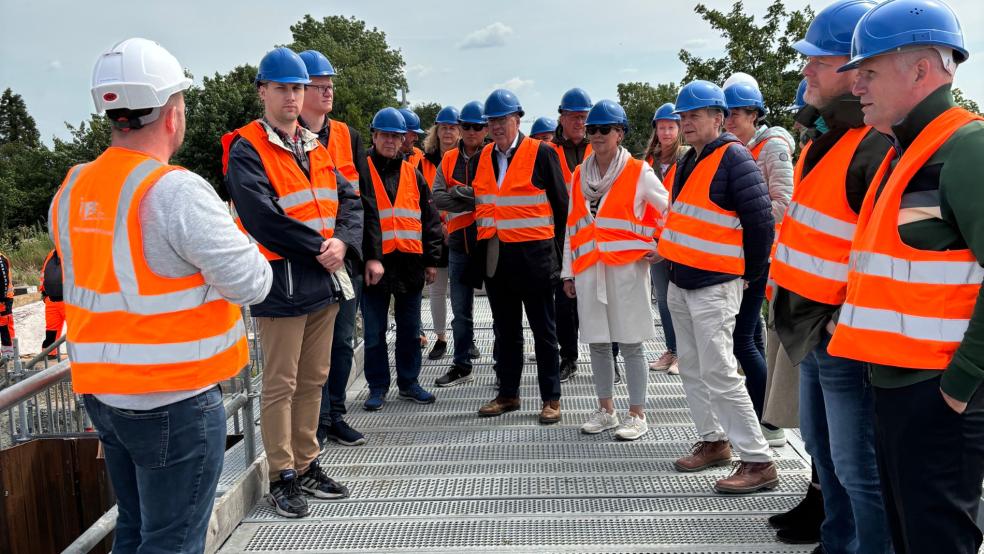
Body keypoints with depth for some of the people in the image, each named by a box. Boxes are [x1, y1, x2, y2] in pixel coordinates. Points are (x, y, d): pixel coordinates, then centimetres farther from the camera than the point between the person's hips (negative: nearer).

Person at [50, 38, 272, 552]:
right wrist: (234, 238, 1)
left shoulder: (70, 192, 5)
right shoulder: (177, 191, -19)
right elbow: (250, 283, -18)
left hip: (101, 392, 8)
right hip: (174, 401, -7)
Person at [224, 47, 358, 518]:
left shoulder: (315, 146, 15)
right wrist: (318, 247, -14)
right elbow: (261, 215, -18)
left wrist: (342, 241, -8)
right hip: (282, 282, -7)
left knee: (314, 378, 14)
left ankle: (307, 465, 27)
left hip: (325, 280, 7)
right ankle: (282, 477, 13)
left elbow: (349, 200, 12)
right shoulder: (246, 148, -7)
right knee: (280, 385, 1)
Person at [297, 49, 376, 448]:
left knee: (342, 340, 11)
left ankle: (335, 416, 24)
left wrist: (373, 251, 8)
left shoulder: (347, 136, 12)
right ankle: (318, 422, 13)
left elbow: (366, 197, 12)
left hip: (347, 253, 5)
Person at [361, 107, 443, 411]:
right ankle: (378, 386, 17)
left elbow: (429, 219, 13)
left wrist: (431, 259, 7)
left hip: (409, 262, 3)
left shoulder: (413, 174, 12)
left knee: (409, 328, 11)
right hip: (374, 262, -3)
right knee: (375, 331, 5)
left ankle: (408, 382, 23)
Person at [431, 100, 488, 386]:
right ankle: (461, 365, 24)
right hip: (459, 243, 5)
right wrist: (477, 200, -15)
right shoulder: (449, 159, 9)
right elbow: (438, 198, -3)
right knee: (460, 309, 12)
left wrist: (460, 193, -16)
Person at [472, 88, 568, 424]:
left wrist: (556, 251, -3)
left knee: (543, 329, 4)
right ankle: (508, 393, 25)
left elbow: (560, 204, -3)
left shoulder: (541, 153, -5)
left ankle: (551, 398, 12)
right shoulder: (482, 157, 10)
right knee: (505, 329, 14)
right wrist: (480, 250, 10)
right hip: (494, 255, 5)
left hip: (533, 256, -5)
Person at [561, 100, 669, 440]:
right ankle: (606, 410, 23)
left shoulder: (638, 172, -1)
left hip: (627, 268, -4)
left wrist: (663, 249, -1)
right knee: (597, 342, 10)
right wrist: (568, 271, 12)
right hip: (588, 269, 5)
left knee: (630, 343, 0)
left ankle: (637, 415, 11)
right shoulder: (578, 175, 12)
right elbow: (572, 226, 14)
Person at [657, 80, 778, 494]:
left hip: (715, 285, -9)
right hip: (680, 281, 9)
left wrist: (749, 274, -8)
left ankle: (758, 462, -1)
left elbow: (761, 221, -15)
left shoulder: (733, 158, -13)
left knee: (719, 373, -9)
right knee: (691, 368, 14)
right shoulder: (687, 163, 14)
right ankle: (713, 441, 29)